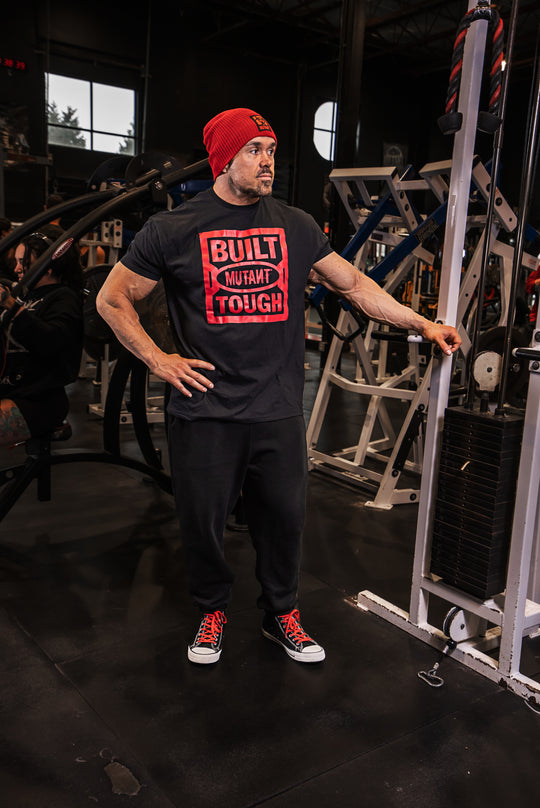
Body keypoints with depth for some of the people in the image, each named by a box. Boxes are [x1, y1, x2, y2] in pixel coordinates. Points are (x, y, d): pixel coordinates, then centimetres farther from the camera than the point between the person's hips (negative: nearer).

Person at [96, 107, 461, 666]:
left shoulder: (295, 227, 8)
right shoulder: (172, 230, -1)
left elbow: (352, 284, 14)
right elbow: (112, 299, 6)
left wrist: (421, 324, 9)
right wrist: (158, 360, -3)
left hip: (278, 411, 3)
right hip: (204, 411, -2)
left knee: (284, 517, 12)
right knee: (202, 521, 9)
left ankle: (281, 615, 36)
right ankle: (212, 611, 36)